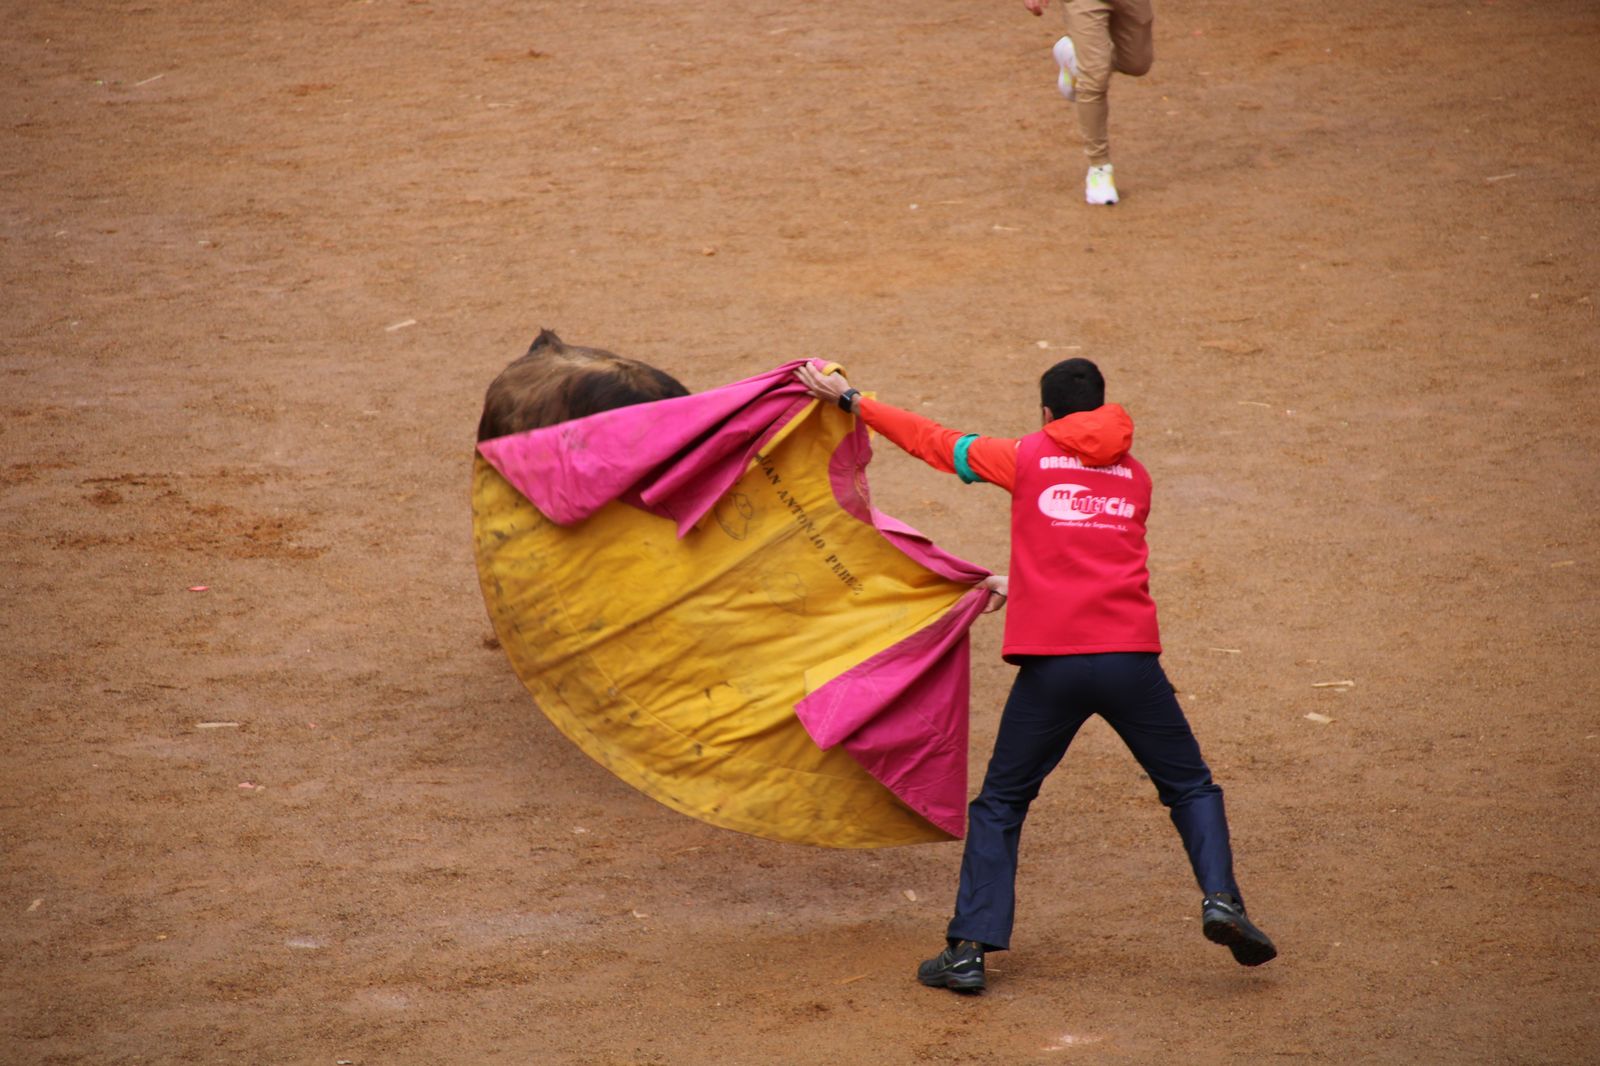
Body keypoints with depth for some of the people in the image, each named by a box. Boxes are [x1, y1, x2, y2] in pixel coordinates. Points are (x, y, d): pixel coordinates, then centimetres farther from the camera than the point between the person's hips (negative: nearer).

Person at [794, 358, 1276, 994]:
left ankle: (969, 948, 6)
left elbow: (935, 442, 15)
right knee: (1190, 788, 16)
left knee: (1001, 803, 11)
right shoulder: (1134, 477, 17)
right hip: (1130, 656, 1)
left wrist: (849, 399, 24)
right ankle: (1220, 899, -4)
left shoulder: (1027, 458, 8)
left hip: (1051, 666, -1)